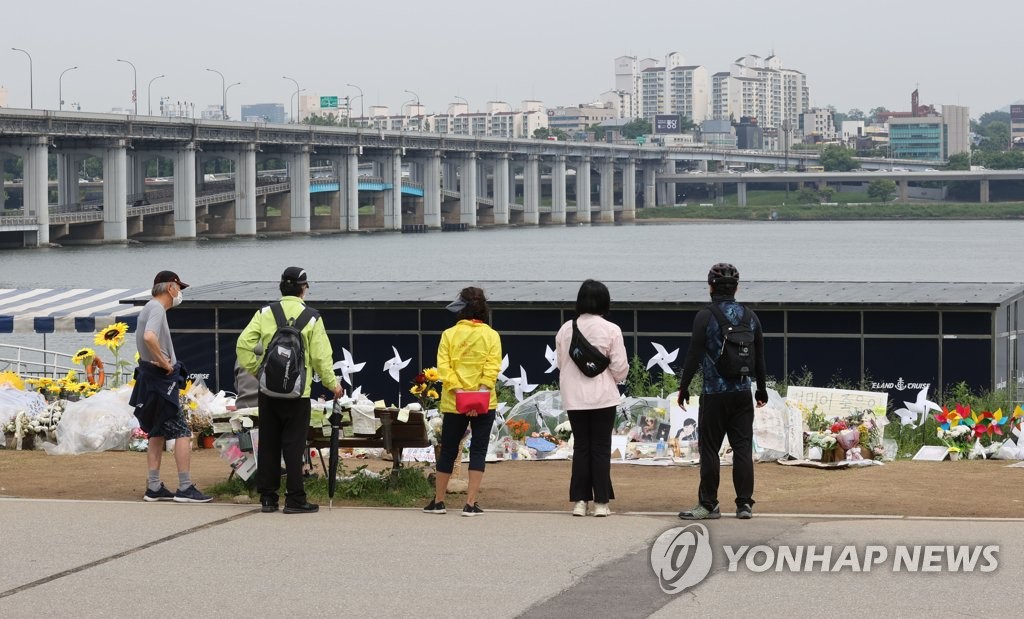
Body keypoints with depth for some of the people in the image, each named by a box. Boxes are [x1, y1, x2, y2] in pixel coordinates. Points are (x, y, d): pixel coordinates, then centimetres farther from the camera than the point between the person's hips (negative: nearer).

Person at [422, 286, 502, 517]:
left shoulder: (449, 335, 1)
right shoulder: (491, 335, 0)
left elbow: (443, 366, -8)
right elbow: (493, 367, -10)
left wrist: (458, 391, -13)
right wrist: (480, 393, -16)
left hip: (453, 403, 1)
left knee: (448, 451, 13)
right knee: (478, 452, 4)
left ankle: (438, 501, 20)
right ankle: (470, 504, -2)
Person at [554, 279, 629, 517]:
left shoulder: (565, 329, -1)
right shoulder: (611, 330, -10)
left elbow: (560, 363, 6)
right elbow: (620, 366, -8)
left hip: (574, 398, 3)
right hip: (603, 397, -3)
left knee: (581, 447, 10)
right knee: (601, 448, 5)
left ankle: (579, 501, 8)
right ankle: (601, 502, 5)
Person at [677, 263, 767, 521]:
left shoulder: (705, 317, -7)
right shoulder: (750, 317, 7)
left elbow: (694, 355, -8)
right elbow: (759, 357, 14)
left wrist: (684, 386, 0)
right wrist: (761, 388, 24)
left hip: (714, 393, -4)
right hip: (742, 392, 4)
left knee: (709, 449, 1)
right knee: (743, 448, 6)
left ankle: (708, 504, 3)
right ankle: (745, 504, 5)